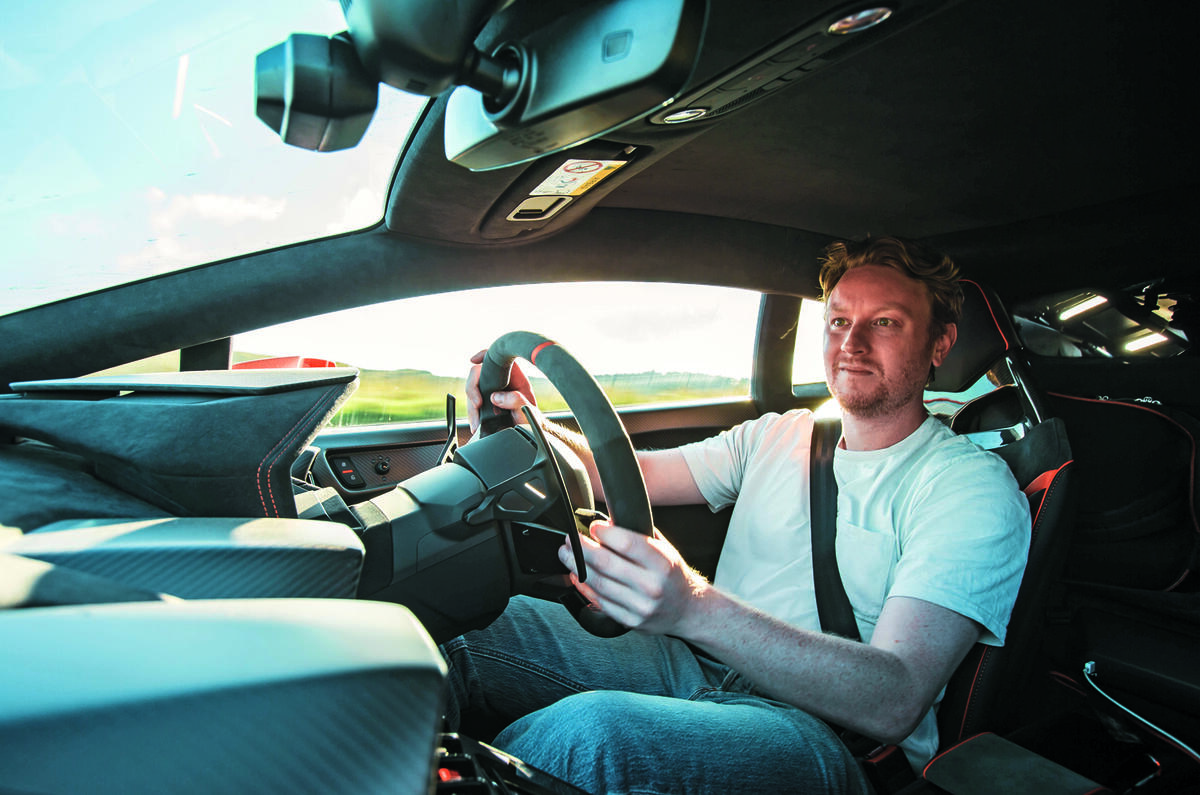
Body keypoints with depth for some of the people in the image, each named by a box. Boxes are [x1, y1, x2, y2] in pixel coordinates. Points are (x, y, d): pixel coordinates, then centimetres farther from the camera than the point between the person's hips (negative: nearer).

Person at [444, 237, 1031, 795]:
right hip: (697, 665, 6)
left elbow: (895, 704, -21)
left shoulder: (972, 486, -8)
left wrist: (696, 609, -37)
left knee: (590, 729, -33)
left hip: (829, 734, -5)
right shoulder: (777, 438, 12)